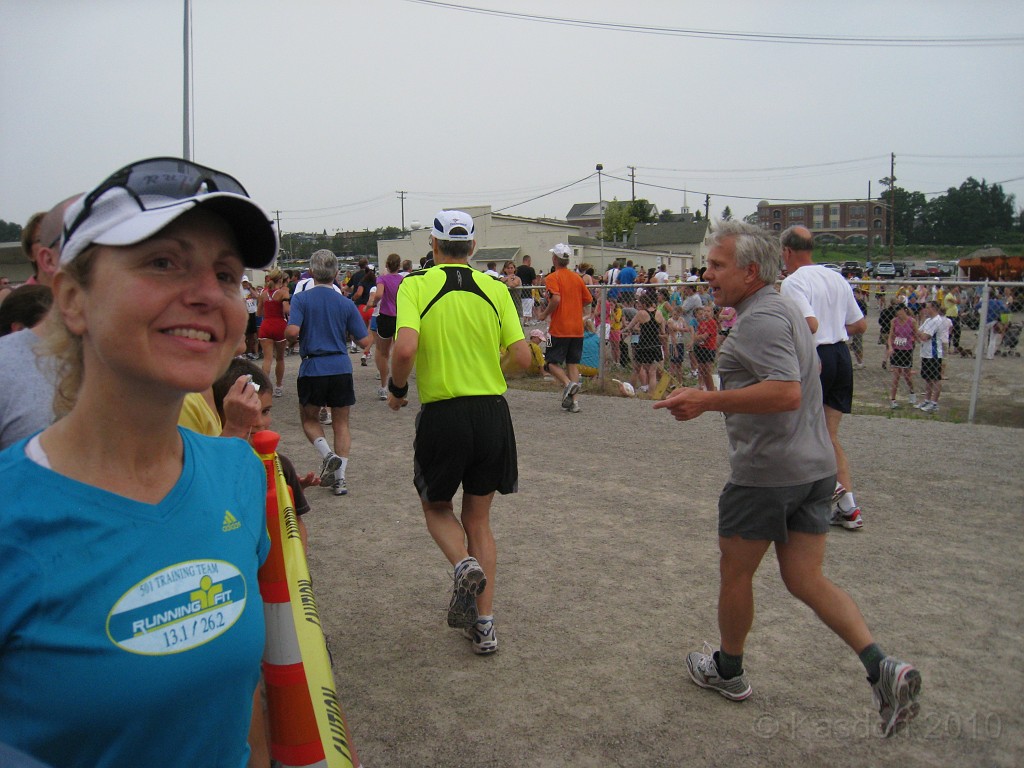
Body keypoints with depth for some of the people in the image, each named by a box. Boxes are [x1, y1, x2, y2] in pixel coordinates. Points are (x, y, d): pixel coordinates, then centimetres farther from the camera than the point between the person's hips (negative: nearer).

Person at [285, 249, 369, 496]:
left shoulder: (301, 299, -5)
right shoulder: (346, 303, 1)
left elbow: (292, 331, -20)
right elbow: (364, 341, -1)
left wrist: (290, 335, 4)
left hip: (312, 369, -2)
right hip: (341, 369, 2)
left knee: (309, 419, 19)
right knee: (341, 423, 12)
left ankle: (327, 455, -6)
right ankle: (340, 477, 7)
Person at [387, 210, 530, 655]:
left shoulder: (415, 285, -4)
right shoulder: (495, 288, 3)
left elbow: (405, 348, -20)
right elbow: (523, 358, -2)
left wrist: (397, 390, 0)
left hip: (442, 414, -3)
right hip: (492, 412, 3)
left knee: (436, 506, 22)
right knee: (478, 519, 17)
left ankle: (464, 565, -8)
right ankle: (483, 625, 18)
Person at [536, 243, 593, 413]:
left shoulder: (552, 278, -8)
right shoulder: (577, 277, 10)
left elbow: (556, 299, -23)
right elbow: (588, 300, 12)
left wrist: (545, 314, -8)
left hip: (559, 329, -5)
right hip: (577, 329, 6)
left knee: (552, 362, 4)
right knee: (573, 363, 9)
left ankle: (568, 384, -21)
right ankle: (573, 401, 4)